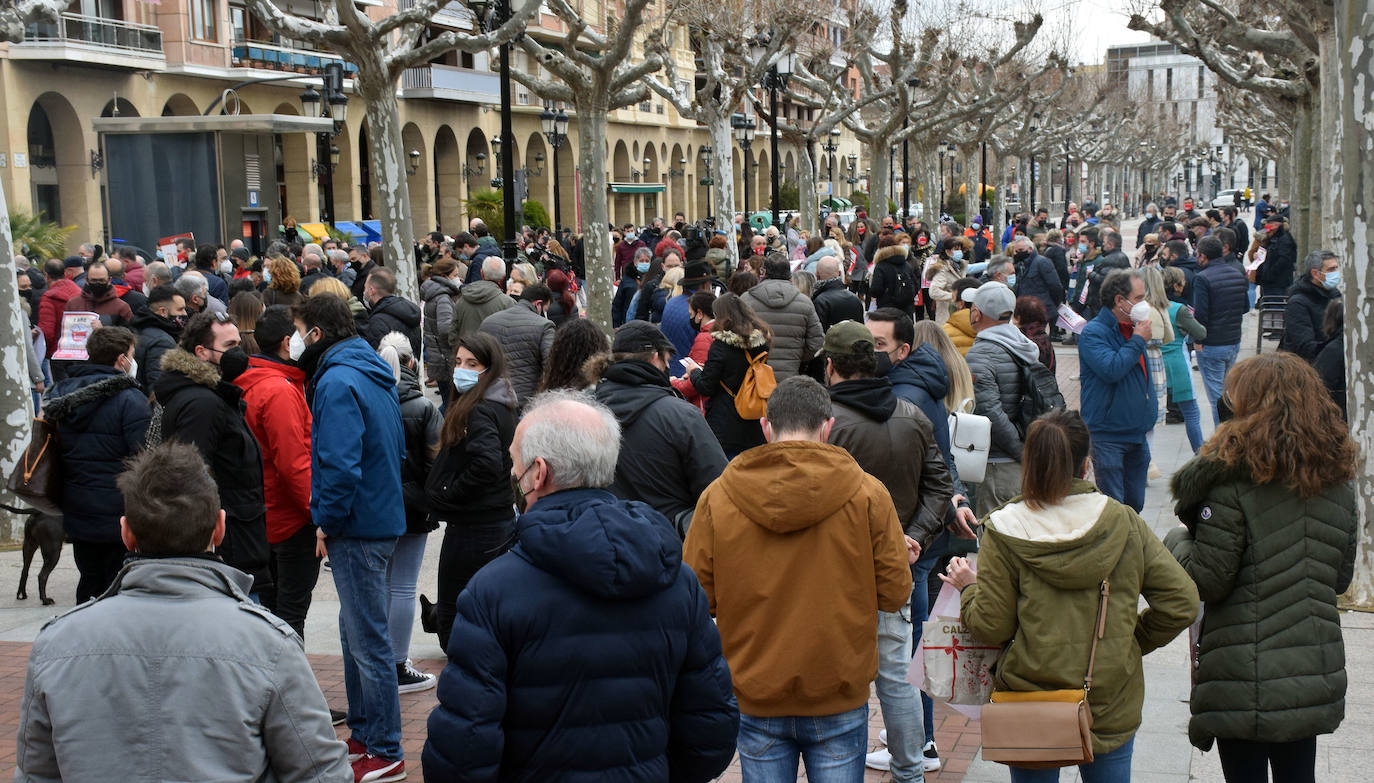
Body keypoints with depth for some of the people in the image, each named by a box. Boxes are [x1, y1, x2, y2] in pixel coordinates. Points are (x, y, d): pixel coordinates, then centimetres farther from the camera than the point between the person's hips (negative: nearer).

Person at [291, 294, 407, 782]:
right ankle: (363, 734, 29)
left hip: (357, 526, -10)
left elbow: (339, 464, -27)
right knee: (356, 632, 19)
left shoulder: (337, 383, -18)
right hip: (380, 515, 10)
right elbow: (396, 449, 20)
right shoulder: (373, 374, 13)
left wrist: (327, 522, -14)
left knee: (368, 641, -4)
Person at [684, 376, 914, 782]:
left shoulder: (717, 497, -6)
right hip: (840, 702, -1)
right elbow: (894, 593, -5)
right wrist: (901, 554, 17)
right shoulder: (867, 493, -8)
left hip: (755, 699, 1)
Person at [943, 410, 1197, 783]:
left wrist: (968, 588, 11)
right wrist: (1137, 641, 11)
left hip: (1029, 714, -1)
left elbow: (991, 625, -8)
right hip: (1111, 709, 1)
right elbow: (1181, 601, -5)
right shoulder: (1124, 523, -3)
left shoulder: (1003, 531, -9)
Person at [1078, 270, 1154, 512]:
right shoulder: (1094, 333, -13)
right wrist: (1138, 341, -17)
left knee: (1135, 505, 14)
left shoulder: (1132, 328, 13)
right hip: (1107, 436, -8)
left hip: (1136, 435, 8)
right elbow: (1111, 369, -29)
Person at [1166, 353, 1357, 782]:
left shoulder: (1235, 477, -15)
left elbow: (1207, 580, -15)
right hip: (1316, 677, 6)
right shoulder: (1337, 480, 5)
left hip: (1246, 678, -6)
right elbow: (1341, 578, 13)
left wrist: (1179, 539, 4)